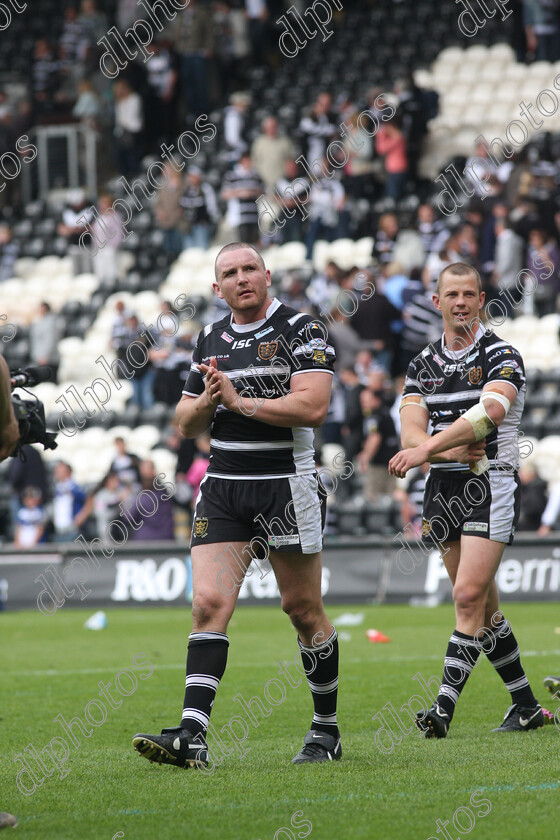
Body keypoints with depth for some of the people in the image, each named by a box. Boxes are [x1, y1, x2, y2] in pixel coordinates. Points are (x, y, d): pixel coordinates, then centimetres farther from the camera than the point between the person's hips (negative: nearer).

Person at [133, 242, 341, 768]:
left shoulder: (300, 330, -5)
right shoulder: (210, 340, 13)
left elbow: (312, 407, -17)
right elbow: (186, 423, 18)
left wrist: (240, 401, -15)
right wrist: (206, 401, -4)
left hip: (285, 484, -4)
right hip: (222, 488, 4)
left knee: (304, 609, 4)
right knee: (209, 603, -9)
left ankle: (327, 729, 21)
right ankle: (191, 738, -17)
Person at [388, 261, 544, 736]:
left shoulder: (500, 356, -6)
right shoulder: (423, 365, 11)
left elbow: (489, 413, -25)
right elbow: (411, 431, -1)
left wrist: (427, 448, -35)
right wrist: (454, 451, -21)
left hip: (491, 484, -6)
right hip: (443, 489, 6)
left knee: (469, 596, -15)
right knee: (482, 606, 10)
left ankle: (445, 708, -19)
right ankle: (526, 707, 20)